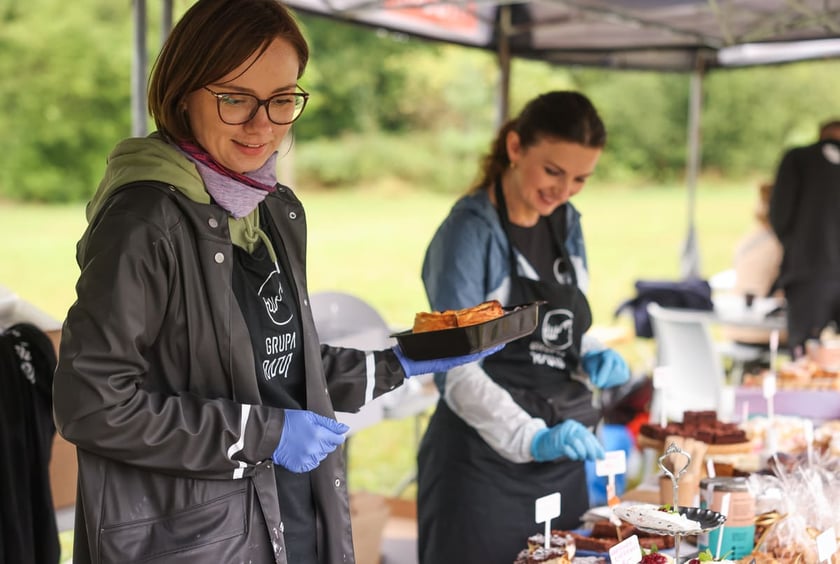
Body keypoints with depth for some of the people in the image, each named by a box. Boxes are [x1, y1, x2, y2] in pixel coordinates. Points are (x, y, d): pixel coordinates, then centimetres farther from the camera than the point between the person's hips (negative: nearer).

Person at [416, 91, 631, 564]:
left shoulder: (567, 224, 6)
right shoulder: (471, 231, -14)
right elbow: (456, 369, -20)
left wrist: (593, 357, -4)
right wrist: (529, 437, -34)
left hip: (562, 459, 7)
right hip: (485, 460, -6)